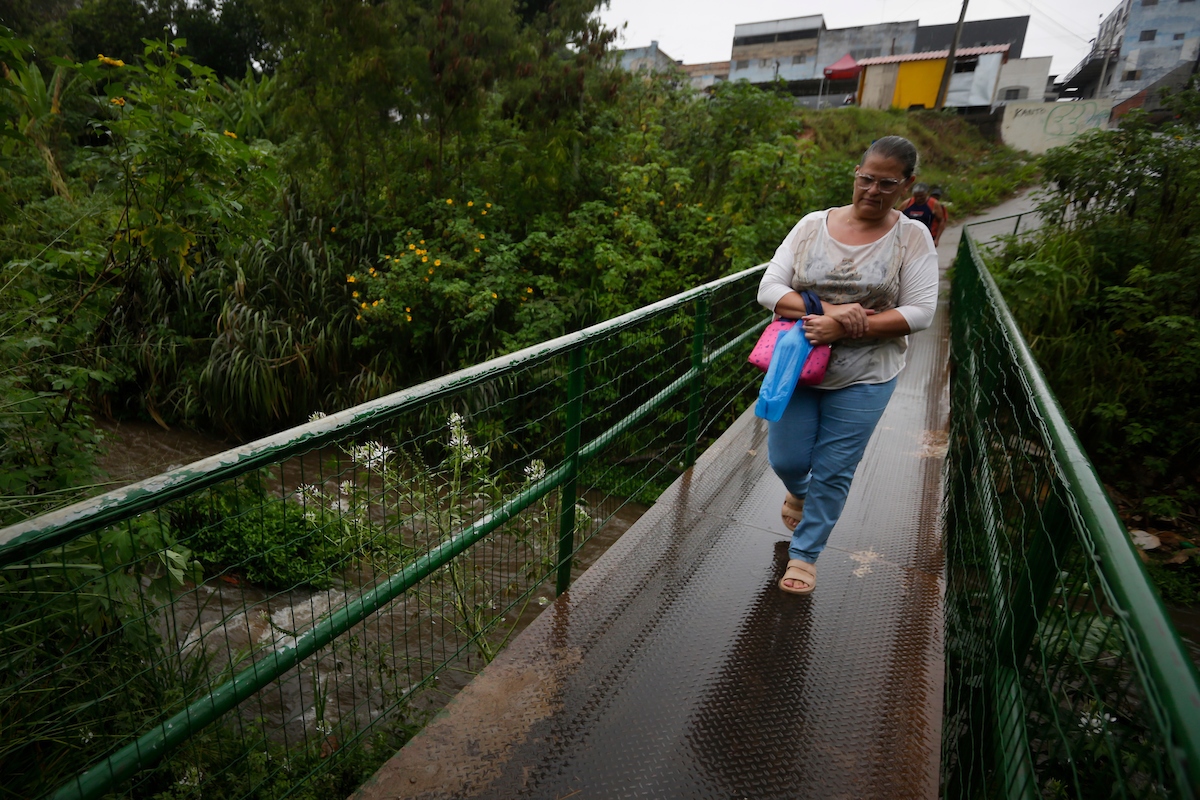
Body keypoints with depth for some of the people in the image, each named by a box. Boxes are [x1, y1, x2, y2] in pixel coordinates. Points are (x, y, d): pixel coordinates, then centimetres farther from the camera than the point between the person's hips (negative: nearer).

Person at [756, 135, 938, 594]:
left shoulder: (912, 237, -2)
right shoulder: (812, 225, 1)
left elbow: (920, 312, -9)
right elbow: (768, 288, -6)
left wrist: (842, 328, -21)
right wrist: (825, 309, -23)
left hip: (863, 377, -1)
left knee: (833, 472, 5)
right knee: (786, 460, 7)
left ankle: (804, 554, 27)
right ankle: (800, 492, 46)